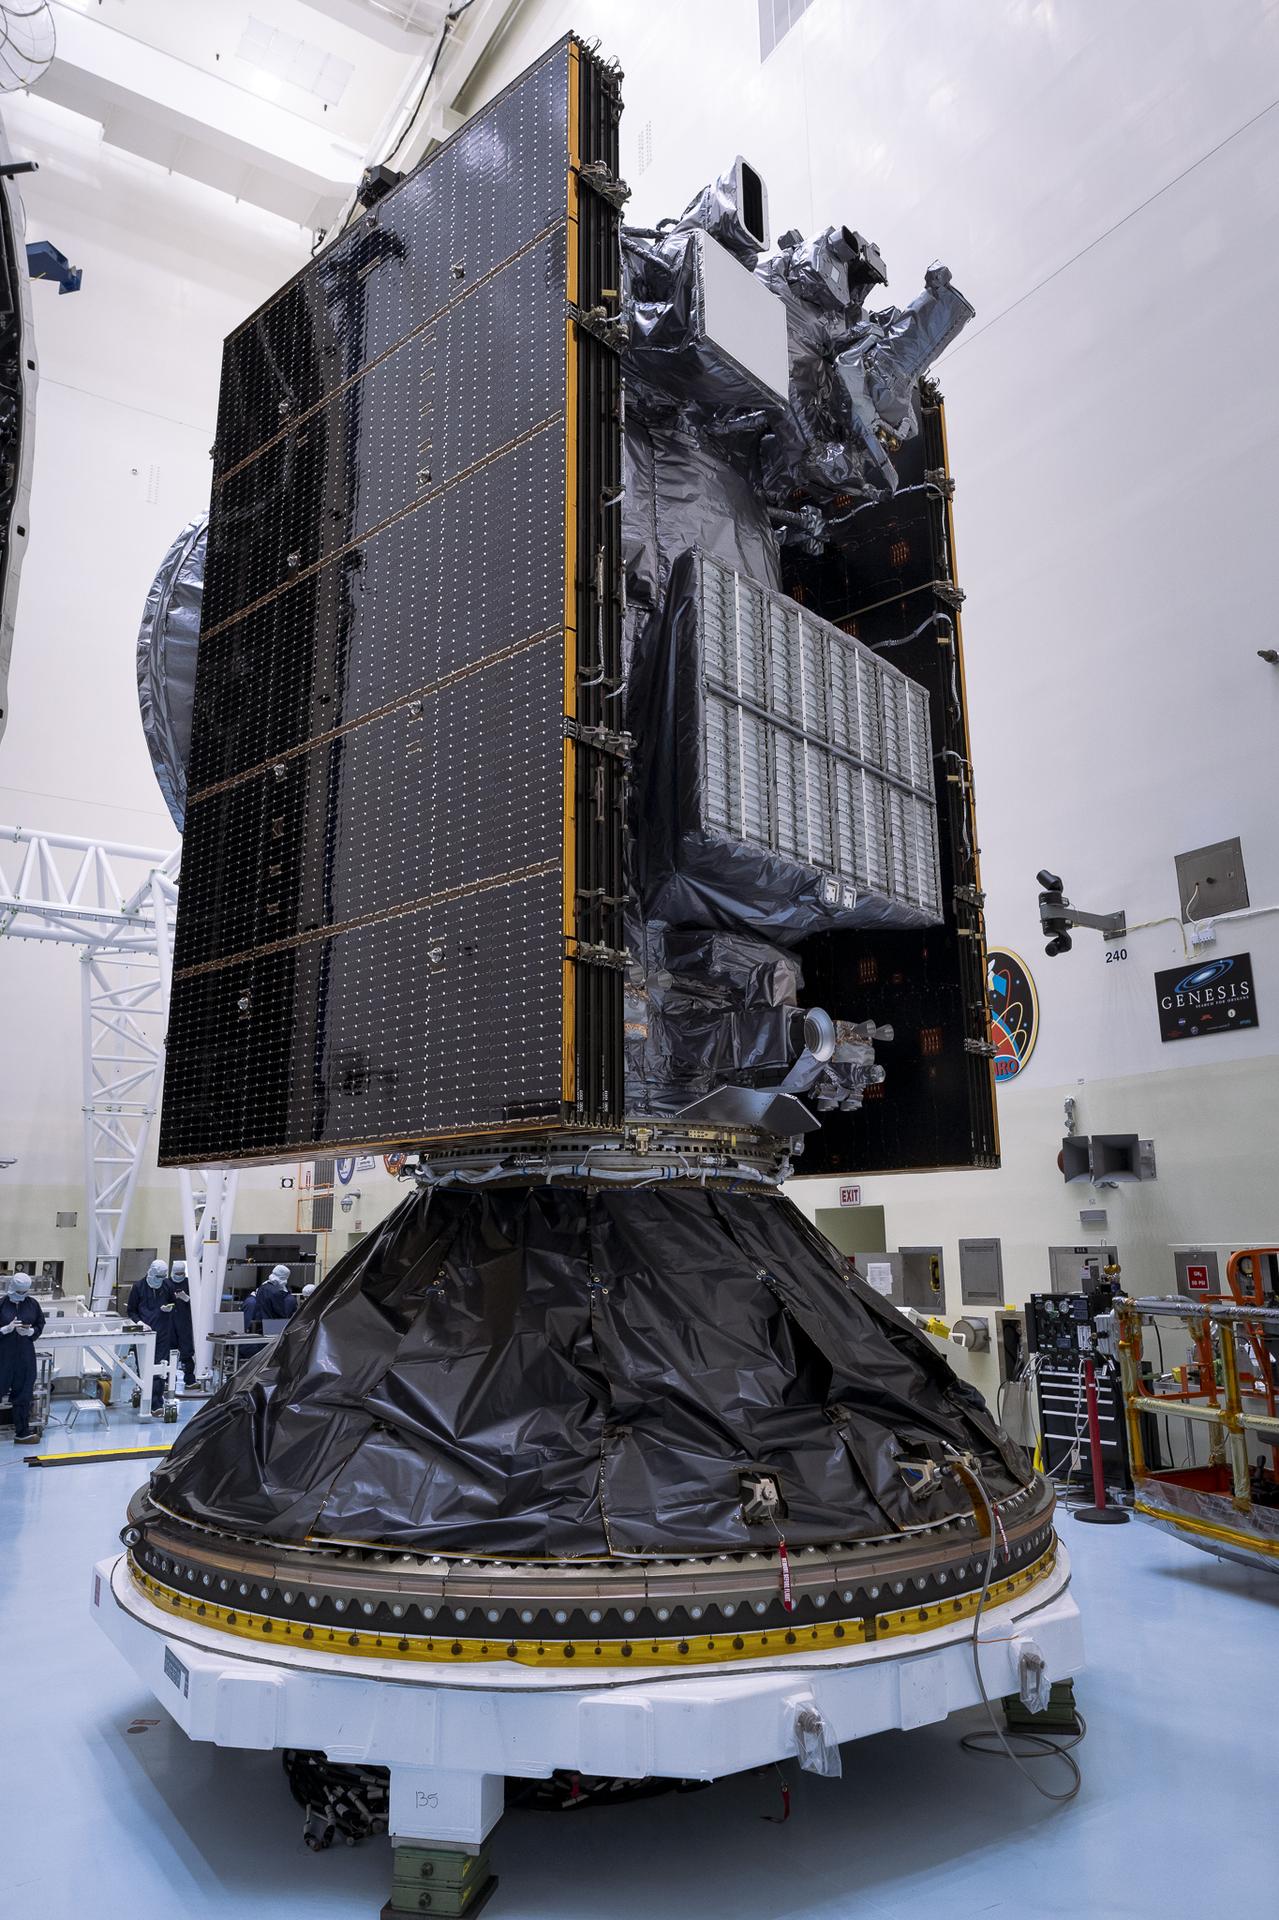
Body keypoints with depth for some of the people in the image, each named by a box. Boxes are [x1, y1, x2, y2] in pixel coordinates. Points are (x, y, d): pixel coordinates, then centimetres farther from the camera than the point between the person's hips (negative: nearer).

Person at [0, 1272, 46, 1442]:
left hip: (25, 1354, 2)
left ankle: (22, 1431, 15)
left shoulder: (33, 1304, 0)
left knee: (24, 1393, 6)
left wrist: (30, 1331, -10)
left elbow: (40, 1325, 9)